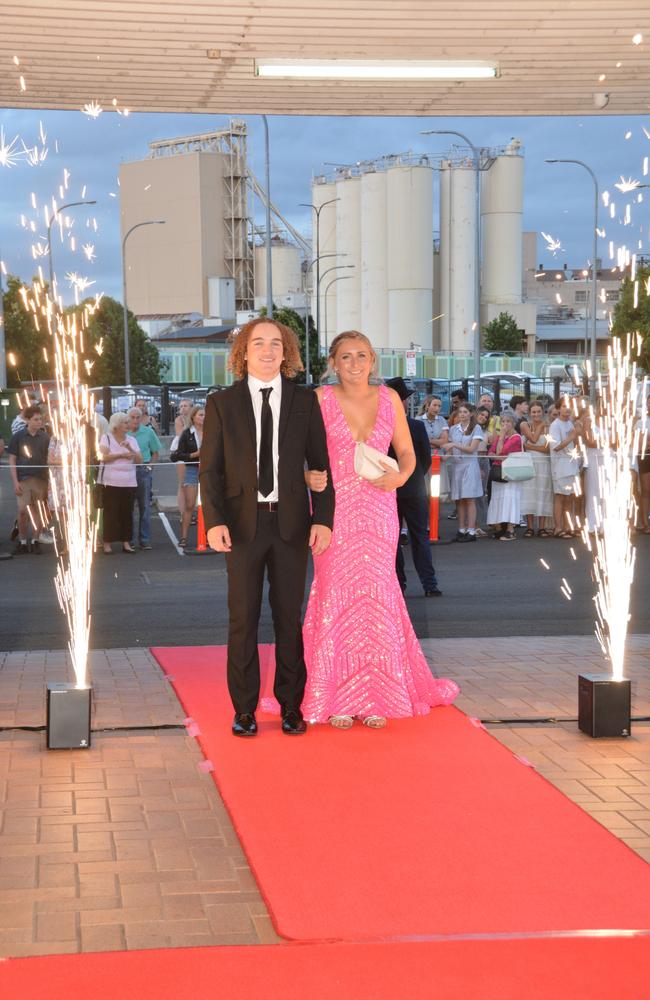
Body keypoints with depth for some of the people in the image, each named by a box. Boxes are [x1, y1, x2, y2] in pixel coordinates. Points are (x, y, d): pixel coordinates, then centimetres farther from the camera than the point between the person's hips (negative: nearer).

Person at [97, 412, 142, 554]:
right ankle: (107, 543, -1)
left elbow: (139, 460, 6)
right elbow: (104, 457, -12)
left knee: (127, 513, 4)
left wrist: (130, 449, -10)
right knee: (111, 513, -5)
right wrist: (122, 455, -12)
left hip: (129, 483, 4)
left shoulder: (131, 440, 13)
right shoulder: (106, 438, 1)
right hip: (111, 483, -4)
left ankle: (126, 542, 9)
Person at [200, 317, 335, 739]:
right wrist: (214, 521, -12)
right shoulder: (222, 403, 3)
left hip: (291, 523, 1)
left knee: (290, 617, 7)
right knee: (243, 618, 4)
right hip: (243, 522, -1)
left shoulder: (305, 401, 5)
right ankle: (245, 708, 13)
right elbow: (210, 468, 0)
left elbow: (320, 464, 5)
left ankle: (291, 704, 18)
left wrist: (323, 519, -5)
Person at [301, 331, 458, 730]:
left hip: (379, 510, 2)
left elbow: (407, 453, 11)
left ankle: (375, 697, 13)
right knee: (337, 596, -1)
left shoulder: (390, 398, 6)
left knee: (377, 596, 2)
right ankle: (338, 698, 8)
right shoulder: (321, 399, -1)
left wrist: (400, 476, -9)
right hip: (335, 510, -2)